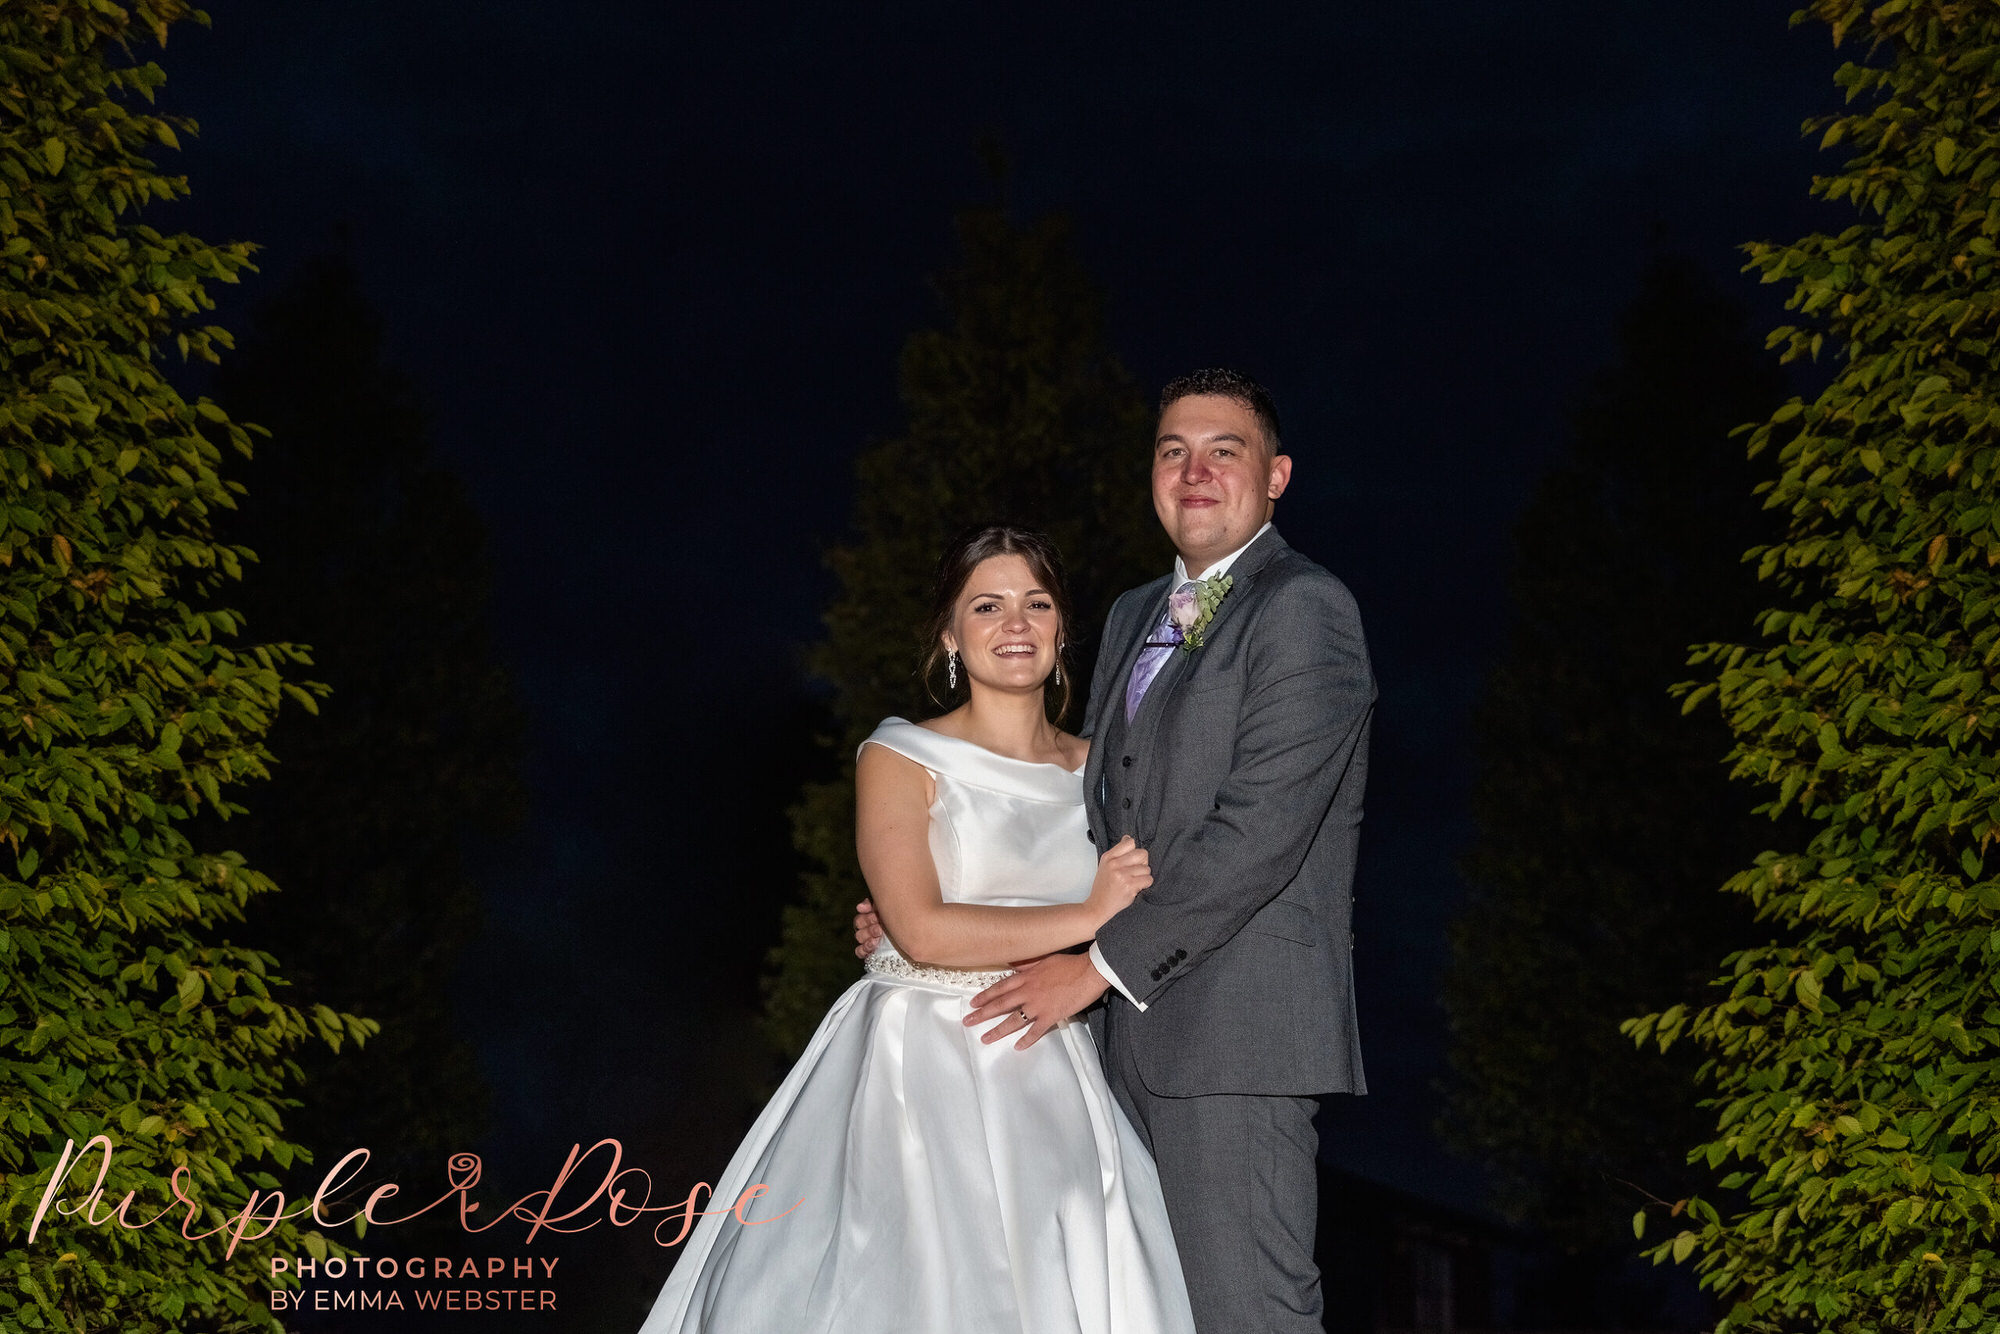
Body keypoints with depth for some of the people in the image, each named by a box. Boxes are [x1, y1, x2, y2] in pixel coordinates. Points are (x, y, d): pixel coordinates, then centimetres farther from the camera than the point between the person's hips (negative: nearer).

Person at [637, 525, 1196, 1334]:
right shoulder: (901, 759, 0)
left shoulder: (1097, 769, 14)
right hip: (921, 1074, -4)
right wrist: (1086, 917, -11)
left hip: (1050, 1083, 4)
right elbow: (922, 931, -12)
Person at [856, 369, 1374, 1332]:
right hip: (1130, 1033, 8)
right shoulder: (1134, 618, 22)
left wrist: (1100, 964, -15)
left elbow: (1258, 830, -16)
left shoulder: (1305, 611, -6)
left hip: (1237, 1028, -8)